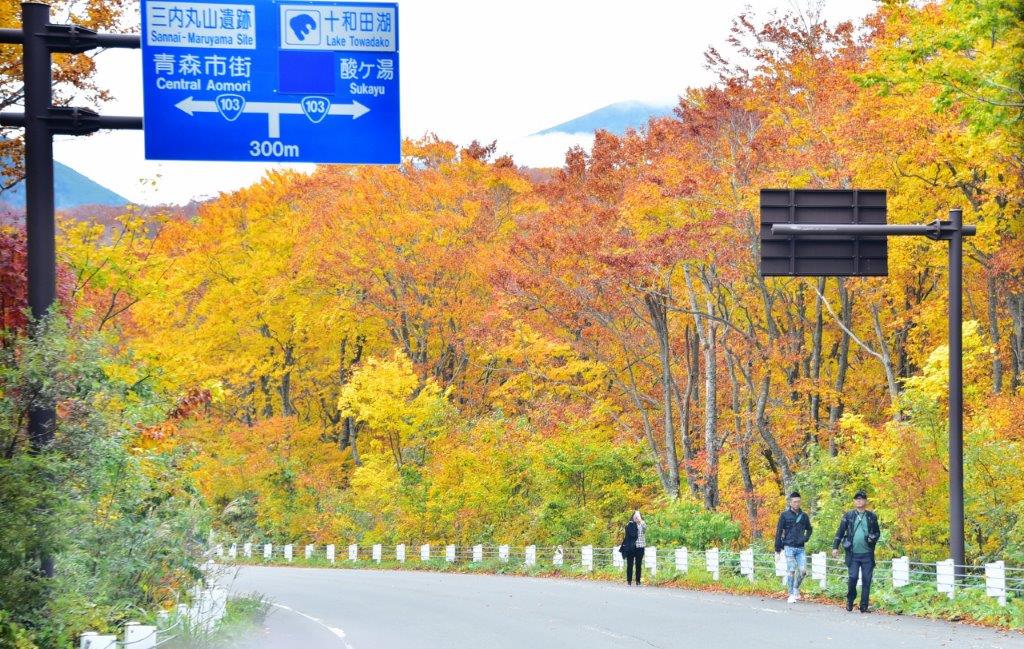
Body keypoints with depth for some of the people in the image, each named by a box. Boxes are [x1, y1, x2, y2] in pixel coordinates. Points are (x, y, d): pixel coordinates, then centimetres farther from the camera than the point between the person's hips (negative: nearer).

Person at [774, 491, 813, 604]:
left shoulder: (804, 516, 9)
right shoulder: (785, 515, -2)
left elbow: (809, 529, 25)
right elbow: (779, 532, -1)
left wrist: (806, 538, 6)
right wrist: (778, 548, -4)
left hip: (800, 548, 3)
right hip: (789, 547, -3)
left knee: (803, 570, -5)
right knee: (791, 571, -4)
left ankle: (796, 588, 19)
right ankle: (791, 594, 4)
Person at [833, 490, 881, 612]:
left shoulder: (872, 516, 9)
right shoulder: (848, 516, 6)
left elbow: (878, 532, 17)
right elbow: (840, 532, 7)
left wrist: (873, 538, -6)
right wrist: (835, 547, 1)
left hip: (867, 553, 1)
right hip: (853, 554, -1)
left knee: (866, 580, 0)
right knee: (852, 577, -8)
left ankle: (864, 606, 6)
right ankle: (850, 600, 14)